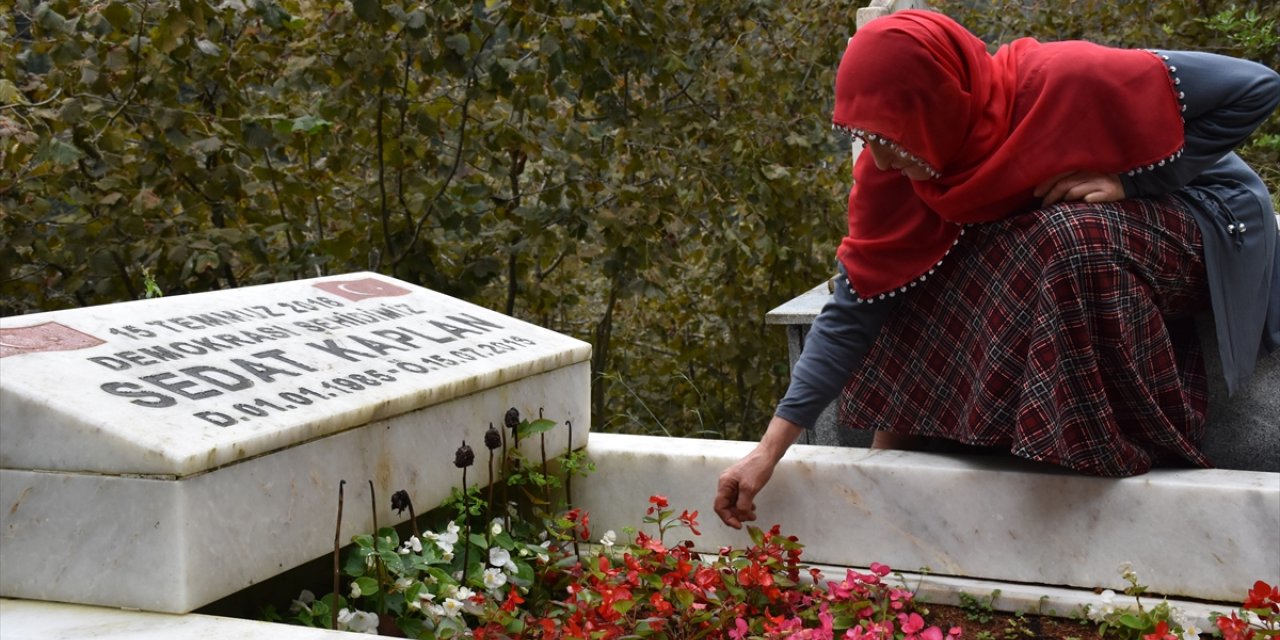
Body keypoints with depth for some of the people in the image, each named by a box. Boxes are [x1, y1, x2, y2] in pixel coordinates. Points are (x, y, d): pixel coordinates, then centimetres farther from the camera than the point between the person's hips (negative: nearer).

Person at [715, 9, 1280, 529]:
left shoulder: (1062, 84, -33)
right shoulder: (892, 170, -17)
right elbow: (856, 305, -15)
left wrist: (1126, 177, -30)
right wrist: (769, 450, -19)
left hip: (1201, 217, -6)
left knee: (1071, 242, -35)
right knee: (914, 274, -11)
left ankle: (1120, 457, -21)